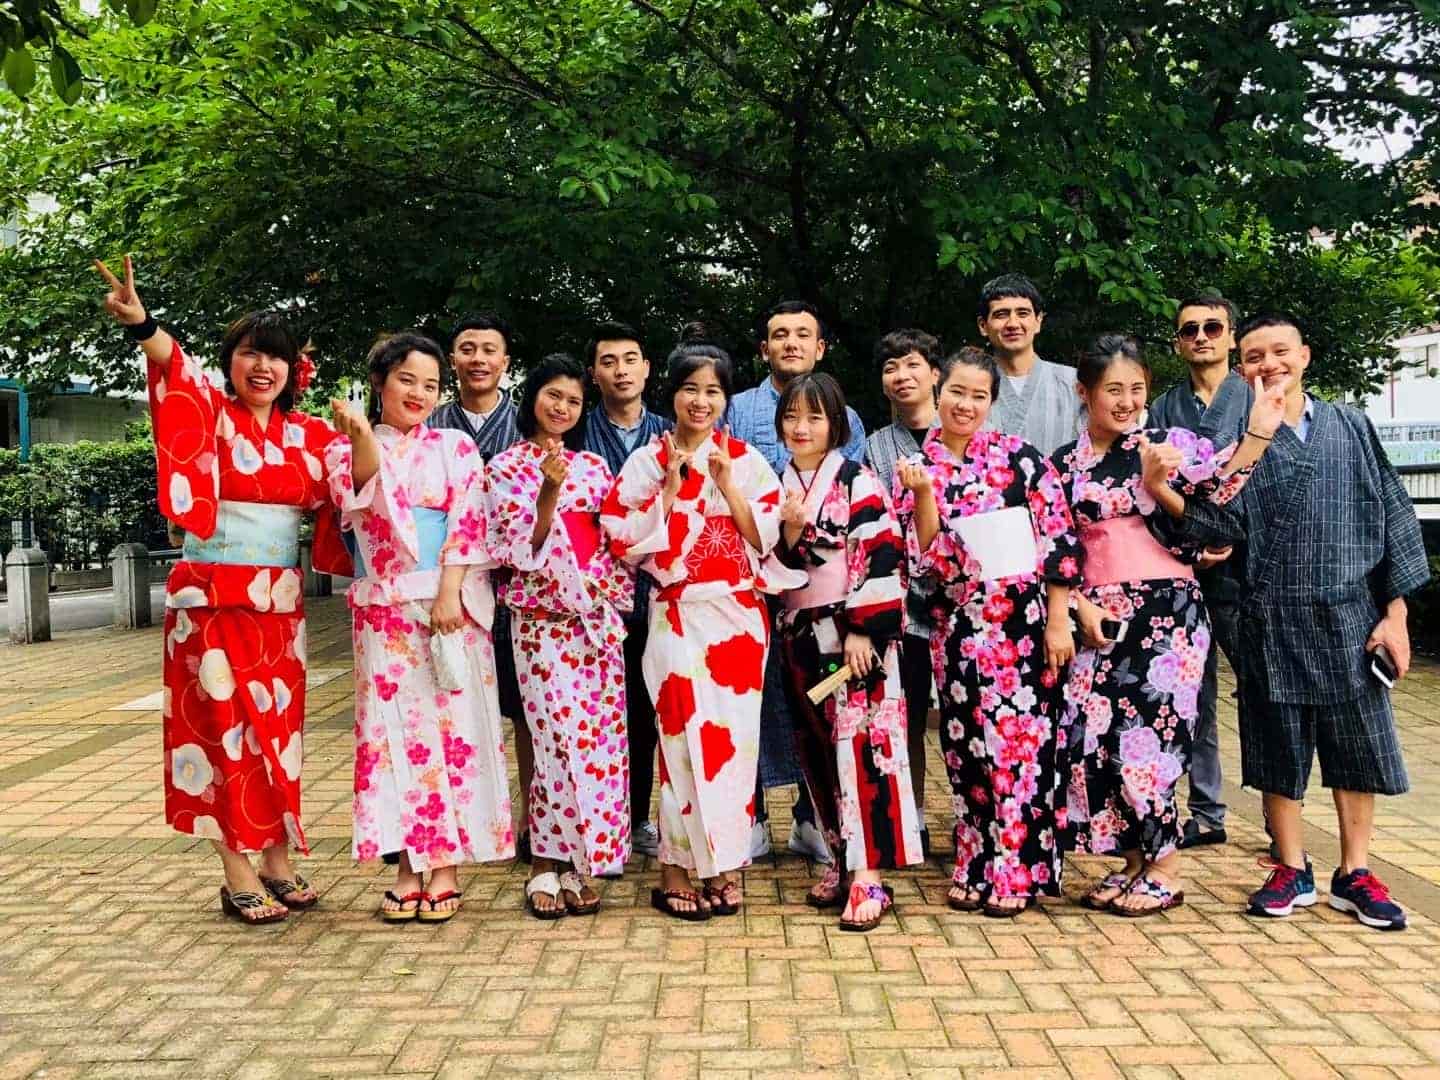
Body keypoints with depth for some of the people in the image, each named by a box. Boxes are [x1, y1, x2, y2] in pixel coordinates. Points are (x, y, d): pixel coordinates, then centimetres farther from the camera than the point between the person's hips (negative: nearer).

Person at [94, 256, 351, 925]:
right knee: (228, 728, -1)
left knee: (277, 728, 10)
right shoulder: (210, 413, -5)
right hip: (213, 598, -4)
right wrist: (142, 325, -47)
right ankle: (239, 877, 7)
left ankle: (278, 864, 21)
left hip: (280, 600, 5)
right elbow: (178, 372, -26)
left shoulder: (307, 435, 8)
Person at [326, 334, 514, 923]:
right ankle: (408, 866, 8)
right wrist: (362, 435, -30)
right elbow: (361, 492, -12)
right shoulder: (346, 449, 9)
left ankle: (445, 866, 6)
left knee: (452, 725, -1)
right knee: (394, 729, 0)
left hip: (450, 603, -1)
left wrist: (449, 593, -13)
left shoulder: (455, 447, 8)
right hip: (384, 609, 1)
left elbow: (467, 522, -2)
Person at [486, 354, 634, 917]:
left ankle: (574, 861, 11)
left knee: (600, 736, 1)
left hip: (599, 617, 4)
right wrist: (548, 493, -17)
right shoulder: (507, 467, 3)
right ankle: (548, 867, 1)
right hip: (543, 619, -4)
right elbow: (520, 550, -6)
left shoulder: (593, 465, 14)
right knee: (562, 737, -11)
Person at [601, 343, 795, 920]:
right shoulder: (647, 461, 4)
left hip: (738, 615, 2)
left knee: (733, 736, 2)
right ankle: (677, 870, 6)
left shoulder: (747, 460, 7)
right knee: (684, 734, -4)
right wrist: (671, 488, -10)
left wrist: (727, 484, -9)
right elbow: (626, 540, -3)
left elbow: (766, 537, 0)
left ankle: (722, 864, 15)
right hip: (678, 616, -2)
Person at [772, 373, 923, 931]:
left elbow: (881, 558, -11)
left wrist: (864, 629, -17)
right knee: (817, 747, 9)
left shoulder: (858, 483, -5)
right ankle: (842, 859, 20)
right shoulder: (779, 488, 12)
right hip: (801, 635, 6)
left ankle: (869, 874, -8)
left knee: (861, 743, -9)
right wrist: (790, 532, -10)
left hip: (854, 634, -6)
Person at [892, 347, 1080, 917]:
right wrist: (923, 496, -14)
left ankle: (1016, 870, 11)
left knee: (1021, 740, -1)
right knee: (966, 745, 8)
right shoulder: (914, 470, 6)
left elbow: (1059, 539, -3)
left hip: (1024, 622, -2)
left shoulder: (1020, 457, -1)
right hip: (956, 628, 3)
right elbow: (923, 562, -1)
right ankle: (974, 868, 21)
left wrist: (1058, 621, -7)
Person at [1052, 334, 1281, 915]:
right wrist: (1079, 607, -2)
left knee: (1142, 734, -8)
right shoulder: (1065, 464, 9)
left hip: (1167, 608, -3)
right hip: (1099, 615, 4)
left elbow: (1217, 492, -11)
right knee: (1093, 737, 0)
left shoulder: (1168, 444, 2)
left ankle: (1164, 873, 8)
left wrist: (1258, 434, -20)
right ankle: (1134, 863, 17)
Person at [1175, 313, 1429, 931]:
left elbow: (1393, 516, 5)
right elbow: (1226, 526, -10)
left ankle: (1354, 874, 23)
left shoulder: (1351, 428, 5)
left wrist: (1395, 611, 0)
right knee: (1278, 749, 7)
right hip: (1272, 623, -1)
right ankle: (1292, 872, 22)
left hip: (1350, 619, 1)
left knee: (1358, 746, 8)